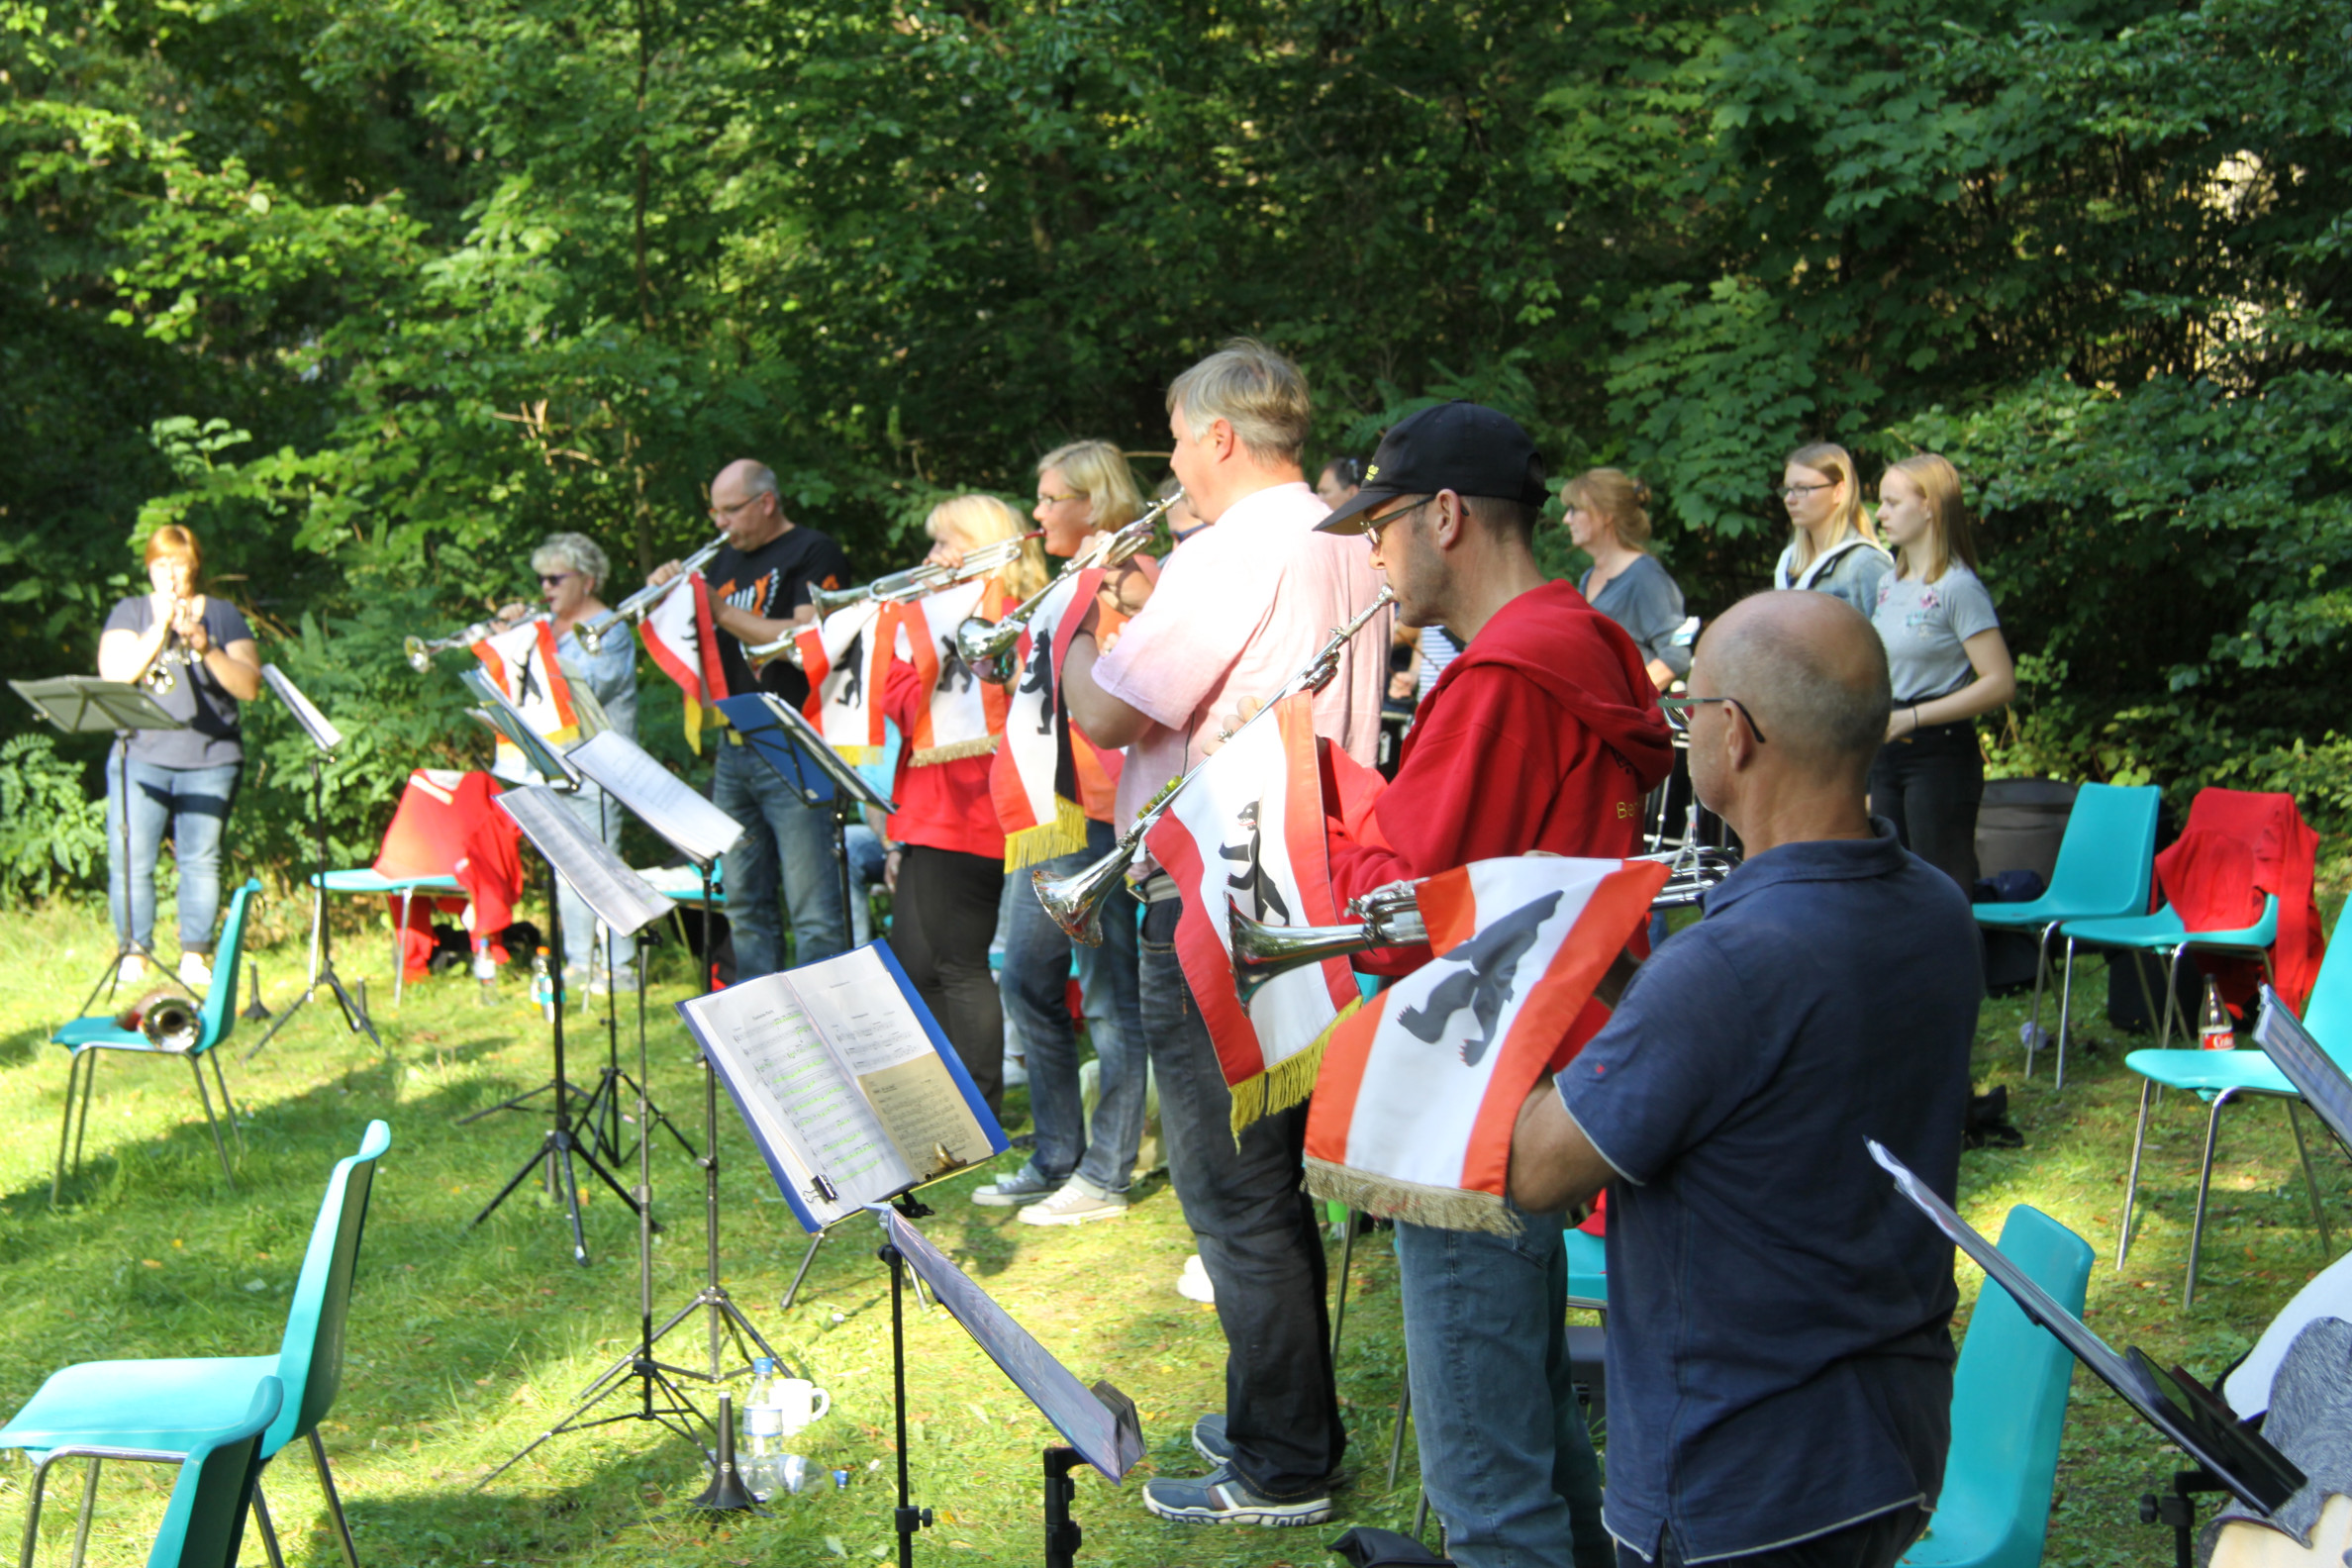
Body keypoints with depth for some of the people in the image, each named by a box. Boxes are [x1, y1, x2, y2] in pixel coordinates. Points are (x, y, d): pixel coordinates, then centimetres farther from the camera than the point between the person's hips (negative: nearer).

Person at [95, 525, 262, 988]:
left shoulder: (223, 614, 11)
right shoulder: (130, 612, 12)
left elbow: (250, 686, -1)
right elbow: (114, 676, -6)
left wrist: (207, 649, -16)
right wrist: (160, 628, -14)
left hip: (210, 760, 0)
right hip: (142, 756, 0)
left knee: (201, 859, -4)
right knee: (130, 860, -6)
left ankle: (195, 955, 4)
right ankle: (135, 953, 4)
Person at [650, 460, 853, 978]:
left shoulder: (813, 552, -2)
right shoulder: (724, 562, 19)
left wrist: (721, 611, -14)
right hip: (734, 750, 7)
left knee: (812, 910, -8)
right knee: (745, 905, 11)